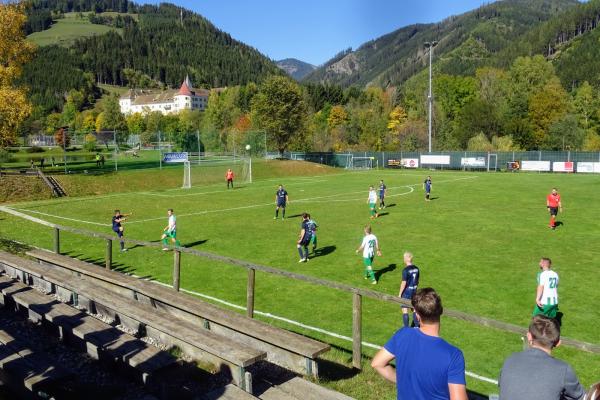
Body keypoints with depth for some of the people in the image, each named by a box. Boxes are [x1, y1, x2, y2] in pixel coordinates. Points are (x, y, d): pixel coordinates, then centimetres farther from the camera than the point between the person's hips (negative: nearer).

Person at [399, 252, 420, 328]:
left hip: (406, 292, -7)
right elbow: (417, 281, 10)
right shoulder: (416, 268, 2)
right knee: (414, 309, 17)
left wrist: (400, 294, -9)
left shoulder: (405, 270, -19)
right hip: (414, 292, 7)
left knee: (405, 310, 3)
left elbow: (404, 283, -18)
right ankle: (417, 327, 23)